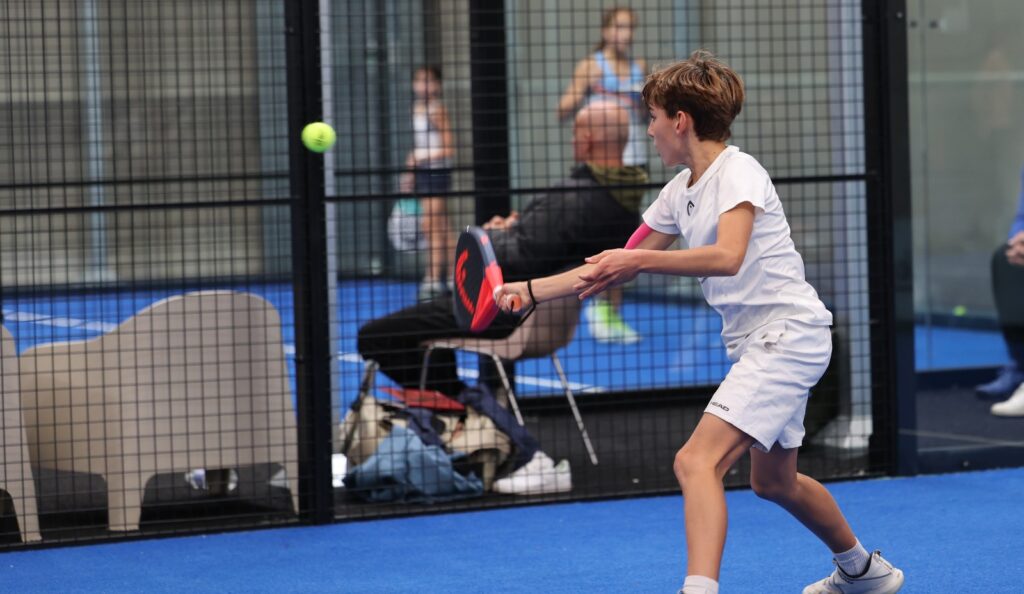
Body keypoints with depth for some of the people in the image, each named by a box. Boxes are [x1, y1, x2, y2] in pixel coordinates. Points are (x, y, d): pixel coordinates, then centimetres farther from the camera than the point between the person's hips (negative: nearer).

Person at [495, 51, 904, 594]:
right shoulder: (680, 192, 12)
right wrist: (529, 289, 15)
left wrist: (639, 261, -36)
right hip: (756, 343, 10)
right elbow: (619, 266, 18)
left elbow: (728, 257, -32)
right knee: (774, 481, 24)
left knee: (697, 460, -24)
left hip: (789, 331, -10)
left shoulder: (738, 172, -14)